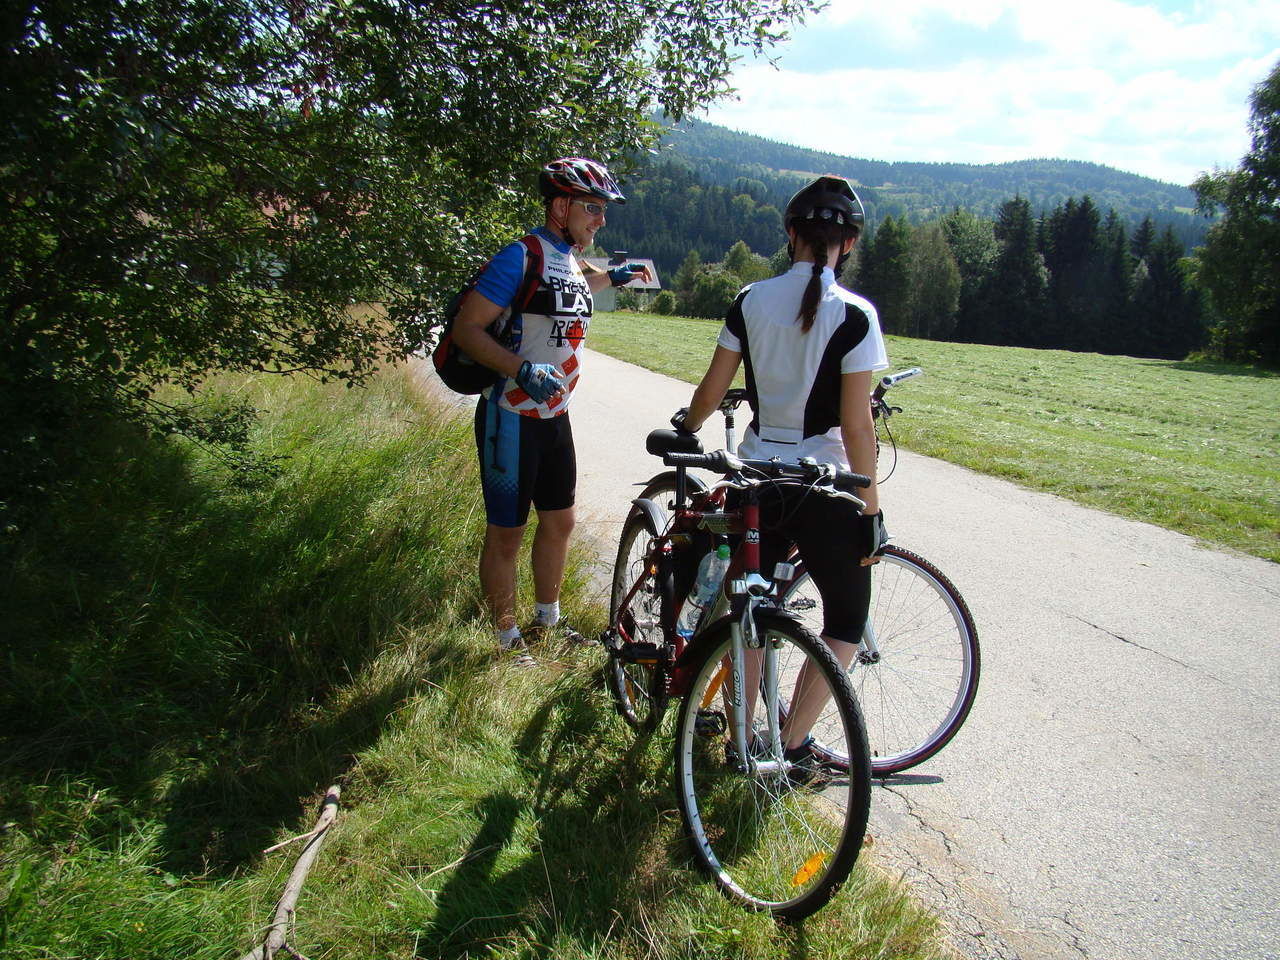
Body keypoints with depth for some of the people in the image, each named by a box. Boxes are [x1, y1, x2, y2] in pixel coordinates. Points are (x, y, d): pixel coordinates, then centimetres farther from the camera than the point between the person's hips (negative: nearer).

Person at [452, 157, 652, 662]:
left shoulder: (570, 259, 10)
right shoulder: (521, 256, -16)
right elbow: (466, 327, -20)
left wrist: (609, 277, 32)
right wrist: (523, 368, -32)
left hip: (555, 418, 9)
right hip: (512, 418, -9)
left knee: (559, 521, 17)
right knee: (506, 534, 3)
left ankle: (547, 621, 35)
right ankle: (508, 640, 19)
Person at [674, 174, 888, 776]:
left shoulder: (751, 301, -1)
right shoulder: (853, 315, -12)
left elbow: (711, 392, 4)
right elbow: (857, 426, -14)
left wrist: (683, 429, 25)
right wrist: (872, 513, -7)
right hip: (822, 489, -4)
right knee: (848, 622, 15)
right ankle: (793, 746, 14)